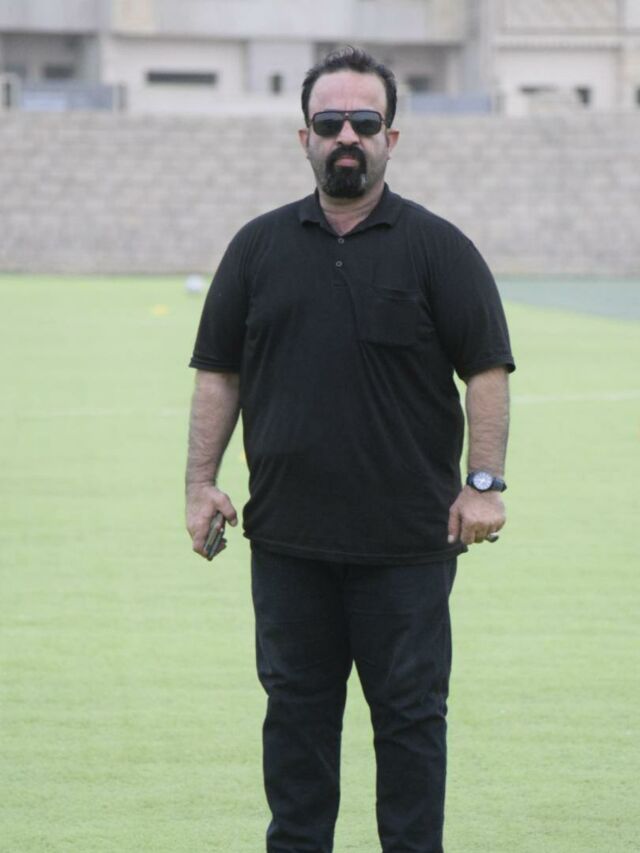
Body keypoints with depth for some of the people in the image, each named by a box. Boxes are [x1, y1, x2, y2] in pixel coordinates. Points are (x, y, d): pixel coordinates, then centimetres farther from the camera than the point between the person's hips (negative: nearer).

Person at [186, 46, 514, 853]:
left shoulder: (435, 247, 1)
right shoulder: (260, 247, 9)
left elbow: (486, 369, -2)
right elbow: (218, 372, 10)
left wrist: (484, 482, -11)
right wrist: (202, 482, 2)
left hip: (407, 539, -3)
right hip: (288, 536, 3)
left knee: (409, 712, 2)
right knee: (296, 710, 9)